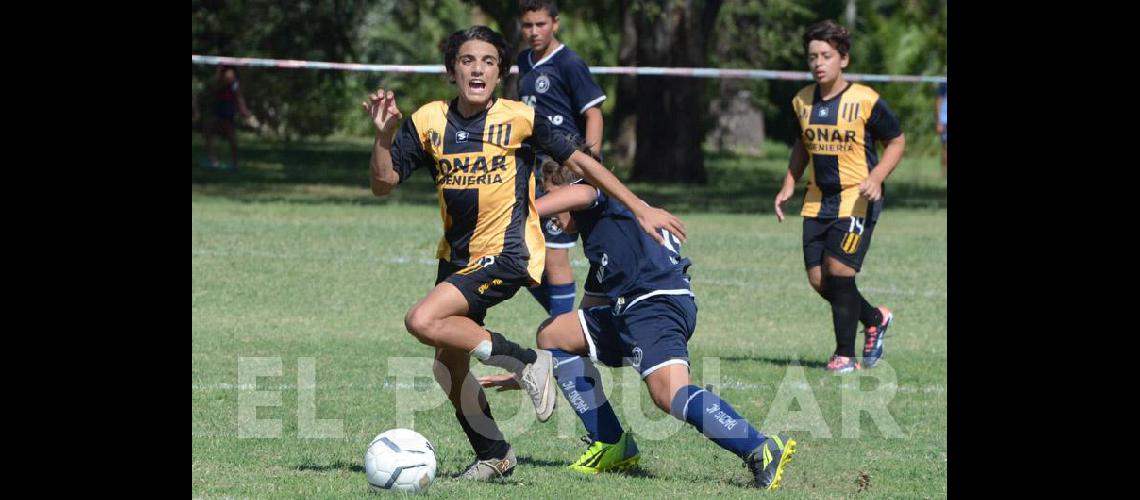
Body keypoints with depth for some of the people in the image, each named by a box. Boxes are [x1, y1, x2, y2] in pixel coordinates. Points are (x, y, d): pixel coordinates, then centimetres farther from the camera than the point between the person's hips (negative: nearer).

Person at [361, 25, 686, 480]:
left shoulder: (519, 118, -8)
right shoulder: (428, 121, 1)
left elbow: (580, 161, 2)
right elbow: (382, 184, -1)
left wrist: (642, 211, 5)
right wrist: (384, 135, -19)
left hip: (507, 254, -6)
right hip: (457, 255, 6)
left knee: (423, 322, -25)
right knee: (449, 371, 10)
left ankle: (527, 363, -11)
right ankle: (493, 455, 31)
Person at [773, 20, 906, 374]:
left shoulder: (865, 101, -12)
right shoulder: (803, 102, 4)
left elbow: (897, 141, -2)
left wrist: (876, 178, -16)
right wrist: (788, 185, 11)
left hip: (857, 198, -6)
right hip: (818, 199, 6)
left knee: (839, 268, -16)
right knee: (818, 278, 2)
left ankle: (845, 354, -4)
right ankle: (875, 319, 28)